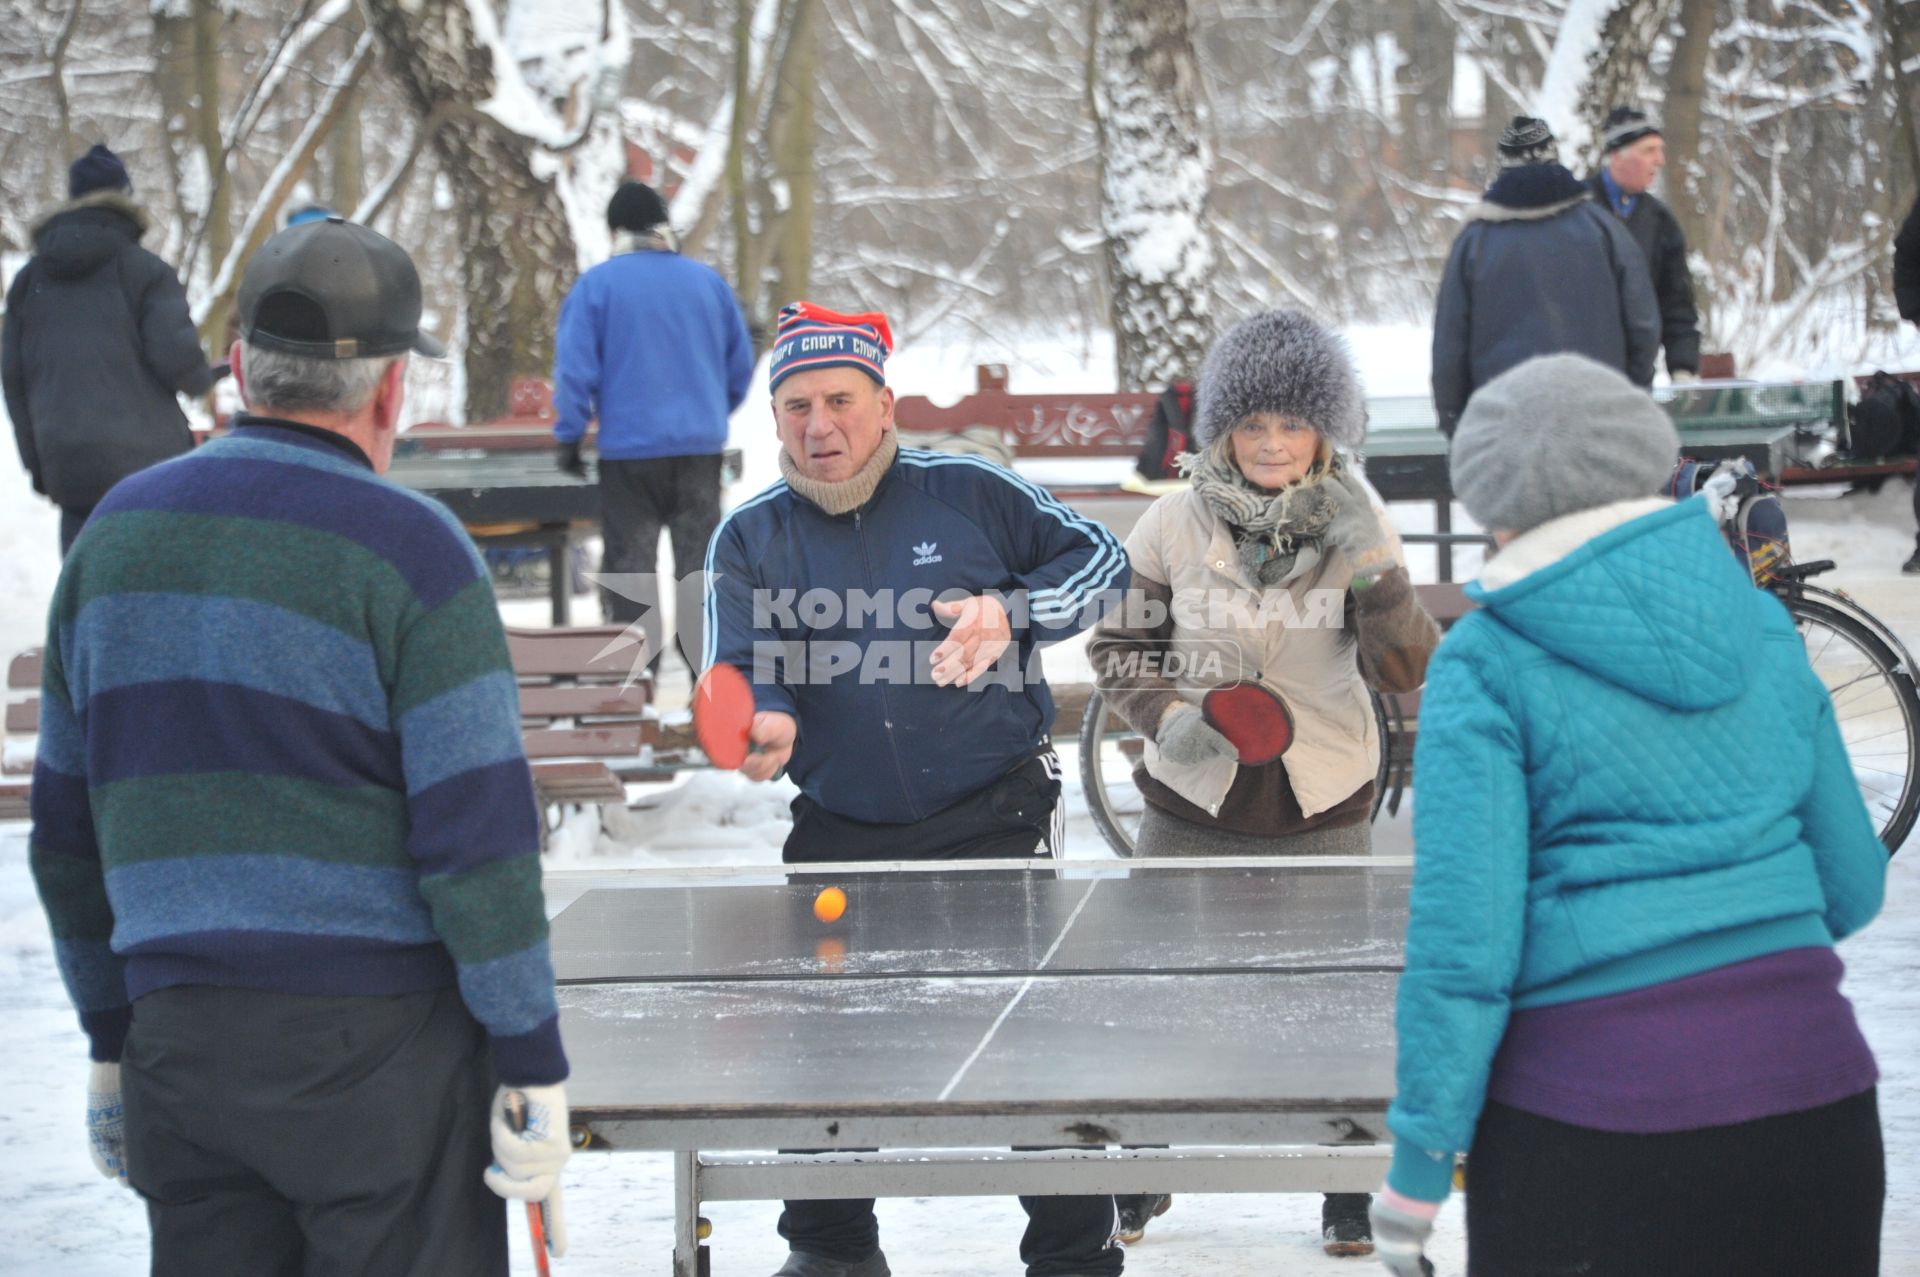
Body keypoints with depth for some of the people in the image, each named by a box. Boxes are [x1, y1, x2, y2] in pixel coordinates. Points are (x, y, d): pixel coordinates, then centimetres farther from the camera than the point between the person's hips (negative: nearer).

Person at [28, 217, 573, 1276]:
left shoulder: (116, 531, 9)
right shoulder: (410, 550, -9)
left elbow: (63, 825, 13)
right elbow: (477, 834, -12)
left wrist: (109, 1034, 20)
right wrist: (533, 1064, -6)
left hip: (178, 1037, 5)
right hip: (376, 1048, -5)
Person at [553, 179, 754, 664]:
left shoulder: (597, 284, -5)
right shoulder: (707, 281, 5)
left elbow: (574, 368, -8)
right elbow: (741, 364, 12)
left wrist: (569, 436, 0)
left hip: (629, 447, -3)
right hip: (700, 446, 3)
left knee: (629, 559, 4)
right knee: (700, 556, 8)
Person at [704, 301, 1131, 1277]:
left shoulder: (969, 493, -2)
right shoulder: (749, 541, 3)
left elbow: (1099, 559, 7)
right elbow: (742, 673, -6)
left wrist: (1011, 613, -11)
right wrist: (767, 725, -29)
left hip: (995, 823, -3)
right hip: (841, 833, 3)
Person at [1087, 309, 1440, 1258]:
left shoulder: (1358, 527, -5)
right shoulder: (1176, 525, -7)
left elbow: (1403, 671, -11)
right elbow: (1119, 644, 5)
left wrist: (1373, 570, -26)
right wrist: (1167, 714, -12)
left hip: (1322, 812, 0)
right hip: (1192, 803, 0)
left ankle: (1347, 1194, 24)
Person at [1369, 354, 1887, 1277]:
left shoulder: (1486, 669, -4)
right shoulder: (1761, 630, 10)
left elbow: (1464, 933, -11)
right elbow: (1851, 886, 15)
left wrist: (1420, 1162, -5)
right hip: (1809, 1078, 4)